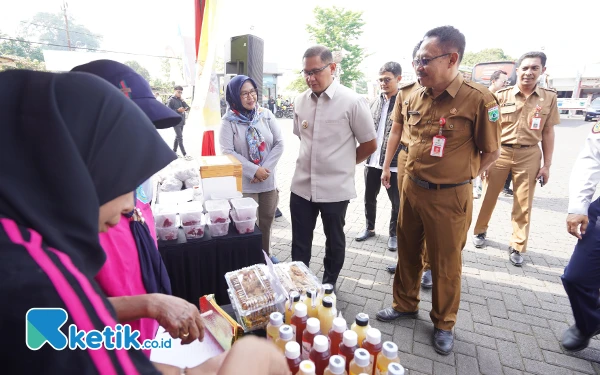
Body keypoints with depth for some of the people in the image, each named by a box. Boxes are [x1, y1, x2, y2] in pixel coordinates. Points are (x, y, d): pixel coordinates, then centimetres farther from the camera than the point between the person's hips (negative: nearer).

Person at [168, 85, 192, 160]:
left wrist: (183, 101, -11)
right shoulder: (171, 100, -7)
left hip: (182, 121, 7)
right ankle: (184, 154, -10)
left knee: (178, 137, 14)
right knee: (180, 138, -9)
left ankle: (174, 151, 25)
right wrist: (178, 110, -21)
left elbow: (188, 108, 5)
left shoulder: (181, 99, 13)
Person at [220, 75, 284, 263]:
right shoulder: (228, 120, -7)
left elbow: (279, 144, 0)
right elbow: (227, 151, -12)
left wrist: (265, 169, -11)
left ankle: (265, 253, 37)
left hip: (268, 180, 4)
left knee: (266, 221, 16)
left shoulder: (266, 115, 2)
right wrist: (254, 170, -18)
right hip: (244, 183, -3)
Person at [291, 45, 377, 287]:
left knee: (334, 241, 16)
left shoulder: (352, 102, -11)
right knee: (299, 242, 13)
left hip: (335, 187, -3)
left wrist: (343, 164, 5)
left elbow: (370, 145, -4)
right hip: (302, 185, 4)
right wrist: (315, 160, 11)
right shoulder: (300, 101, 3)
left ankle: (328, 285, 38)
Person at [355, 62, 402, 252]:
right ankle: (369, 228, 36)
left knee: (396, 201, 10)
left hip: (395, 162, -5)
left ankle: (394, 234, 28)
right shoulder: (376, 101, 9)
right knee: (369, 198, 16)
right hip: (372, 160, 6)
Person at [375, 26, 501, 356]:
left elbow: (491, 152, -5)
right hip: (411, 188, 5)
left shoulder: (478, 99, -15)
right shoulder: (414, 98, 2)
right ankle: (405, 304, 40)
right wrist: (420, 170, 13)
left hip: (449, 197, -5)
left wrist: (458, 178, -2)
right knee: (408, 252, 18)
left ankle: (443, 323, 34)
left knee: (446, 263, 11)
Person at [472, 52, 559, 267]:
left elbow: (548, 133, 6)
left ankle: (517, 246, 20)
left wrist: (547, 165, 2)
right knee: (489, 197, 9)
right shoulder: (501, 96, -2)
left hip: (529, 155, 1)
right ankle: (480, 231, 31)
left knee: (523, 204, 7)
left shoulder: (549, 98, 3)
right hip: (500, 152, -1)